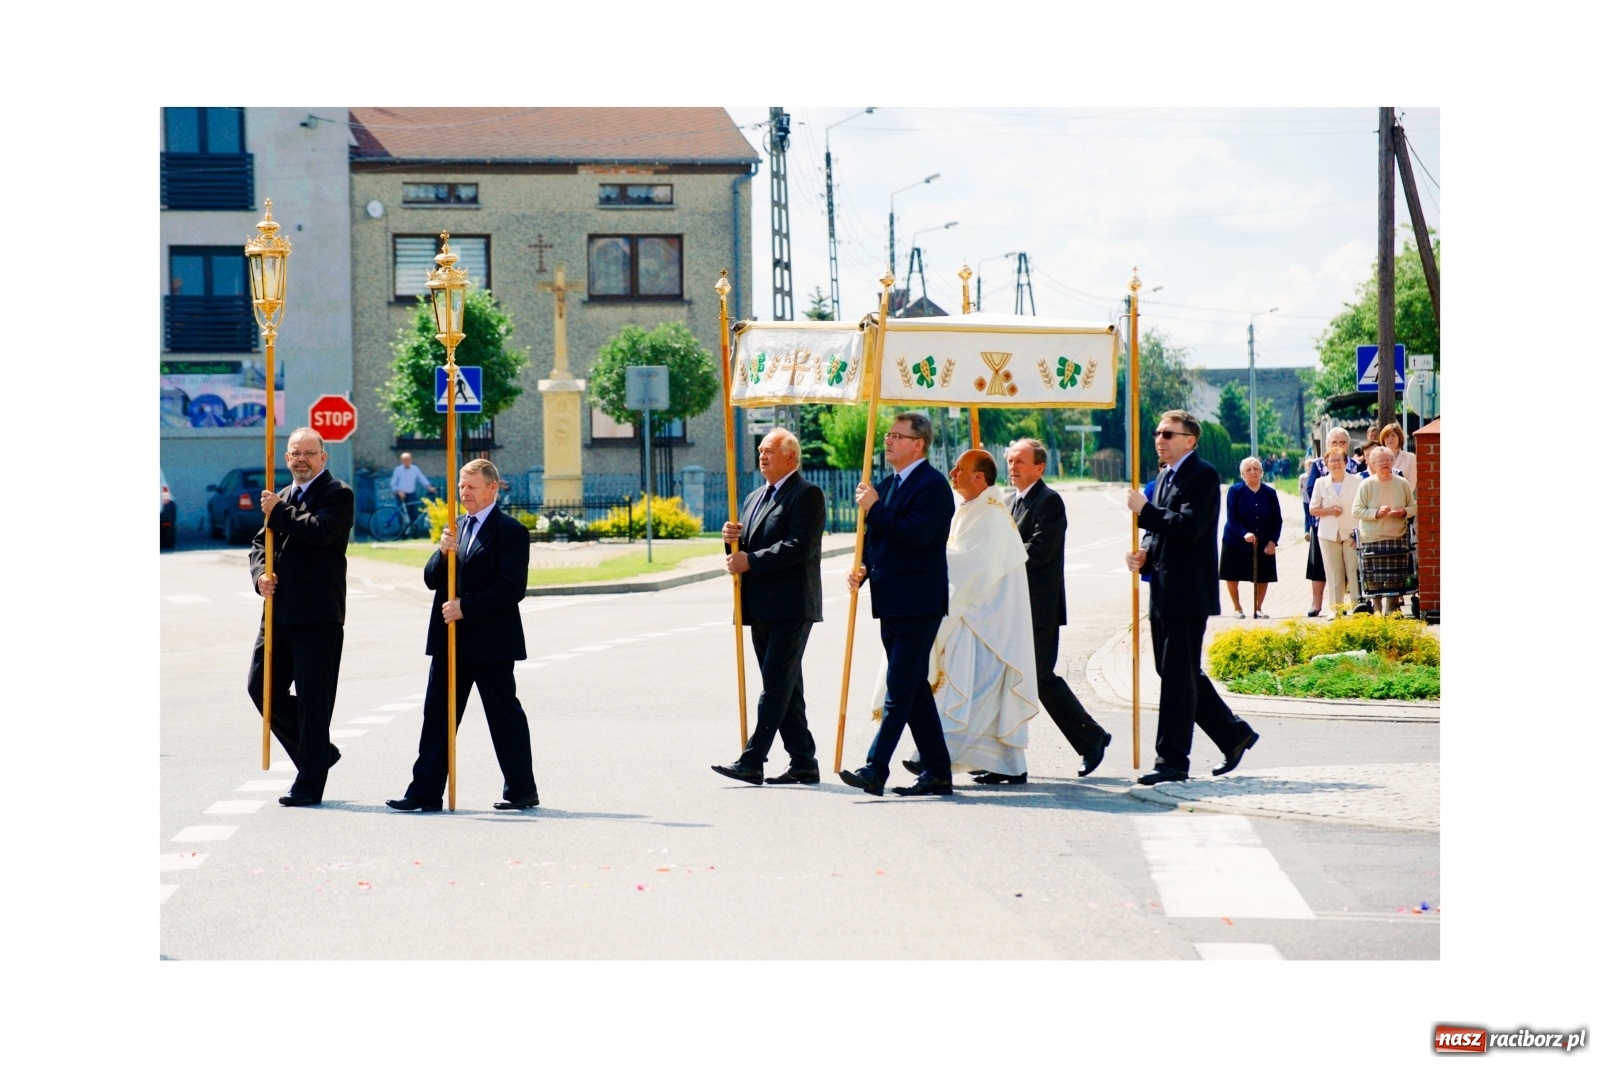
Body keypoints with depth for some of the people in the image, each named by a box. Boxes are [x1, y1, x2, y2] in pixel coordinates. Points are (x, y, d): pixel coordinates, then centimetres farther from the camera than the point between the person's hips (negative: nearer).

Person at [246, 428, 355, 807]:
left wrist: (277, 512, -10)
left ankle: (309, 784, 4)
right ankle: (317, 753, 24)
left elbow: (320, 530, -21)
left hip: (318, 617, -8)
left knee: (313, 699, -3)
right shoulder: (282, 498, 20)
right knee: (262, 687, 8)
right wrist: (260, 574, -3)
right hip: (279, 612, 8)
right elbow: (260, 543, 19)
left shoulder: (338, 495, -4)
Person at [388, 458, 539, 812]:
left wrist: (466, 607, -20)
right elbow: (431, 579, 10)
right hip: (451, 640, 7)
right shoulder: (456, 528, 16)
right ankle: (426, 791, 5)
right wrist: (442, 552, -10)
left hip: (490, 640, -7)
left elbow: (512, 588, -16)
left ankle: (522, 790, 12)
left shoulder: (509, 531, -8)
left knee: (504, 714, 2)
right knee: (438, 714, 4)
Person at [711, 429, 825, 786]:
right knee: (785, 688, 9)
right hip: (761, 609, 9)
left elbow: (800, 546, -18)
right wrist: (732, 539, 0)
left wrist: (750, 561, -19)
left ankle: (751, 762, -17)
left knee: (776, 685, -11)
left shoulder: (807, 495, -6)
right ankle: (803, 765, 13)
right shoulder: (754, 498, 21)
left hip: (792, 608, -9)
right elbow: (747, 551, 23)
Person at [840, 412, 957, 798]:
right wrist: (861, 569, 3)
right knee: (914, 690, 11)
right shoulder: (885, 486, 17)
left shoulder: (933, 485, -11)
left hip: (918, 606, -9)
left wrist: (874, 508, -16)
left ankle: (875, 769, -15)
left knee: (900, 691, -11)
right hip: (891, 604, 9)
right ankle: (936, 773, 16)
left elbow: (917, 535, -23)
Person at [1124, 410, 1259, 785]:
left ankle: (1172, 760, -4)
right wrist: (1144, 555, 4)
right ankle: (1234, 733, 26)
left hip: (1189, 594, -10)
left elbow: (1189, 526, -22)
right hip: (1165, 593, 10)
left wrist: (1144, 510, -15)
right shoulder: (1167, 478, 19)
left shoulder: (1203, 475, -10)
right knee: (1179, 674, 13)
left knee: (1178, 676, -7)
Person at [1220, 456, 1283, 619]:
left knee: (1263, 577, 6)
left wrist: (1273, 541, -9)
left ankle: (1258, 608, 21)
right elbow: (1232, 518, -13)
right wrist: (1245, 533, -28)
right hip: (1236, 542, -2)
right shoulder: (1235, 491, -7)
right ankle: (1237, 608, 19)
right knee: (1233, 576, 4)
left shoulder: (1270, 492, 0)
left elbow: (1277, 519, 3)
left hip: (1264, 543, 2)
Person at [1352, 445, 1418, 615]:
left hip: (1397, 538, 2)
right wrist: (1377, 513, -17)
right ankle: (1378, 611, 10)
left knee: (1394, 580, -2)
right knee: (1374, 580, -2)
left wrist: (1404, 512, -9)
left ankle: (1390, 613, 8)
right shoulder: (1367, 485, -3)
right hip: (1372, 540, -2)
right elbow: (1357, 511, -4)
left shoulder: (1402, 484, 4)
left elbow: (1413, 507, 13)